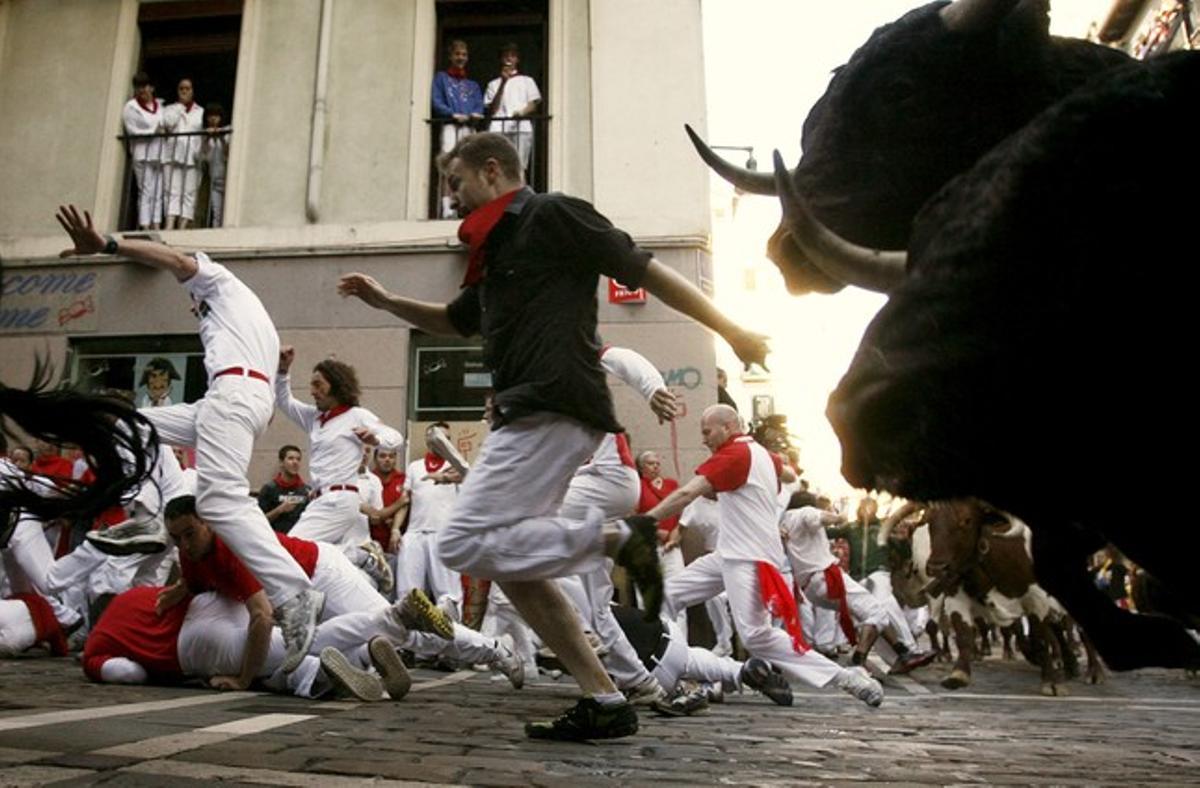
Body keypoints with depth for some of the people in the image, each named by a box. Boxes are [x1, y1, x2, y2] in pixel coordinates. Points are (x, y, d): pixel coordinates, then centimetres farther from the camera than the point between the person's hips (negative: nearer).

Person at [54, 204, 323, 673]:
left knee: (223, 501, -25)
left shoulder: (222, 283, 19)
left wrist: (104, 245, -11)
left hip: (234, 391, -9)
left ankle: (294, 595, -36)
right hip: (255, 397, 9)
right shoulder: (252, 322, 39)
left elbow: (177, 260, -3)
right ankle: (148, 521, 8)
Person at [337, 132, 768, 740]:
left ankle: (620, 539, -11)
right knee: (511, 561, 7)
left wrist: (731, 332, -5)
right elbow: (455, 320, 39)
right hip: (528, 414, 10)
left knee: (466, 544, -15)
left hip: (554, 408, -10)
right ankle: (605, 702, 8)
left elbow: (645, 270, -4)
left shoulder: (551, 215, 0)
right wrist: (384, 301, 26)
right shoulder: (499, 251, 25)